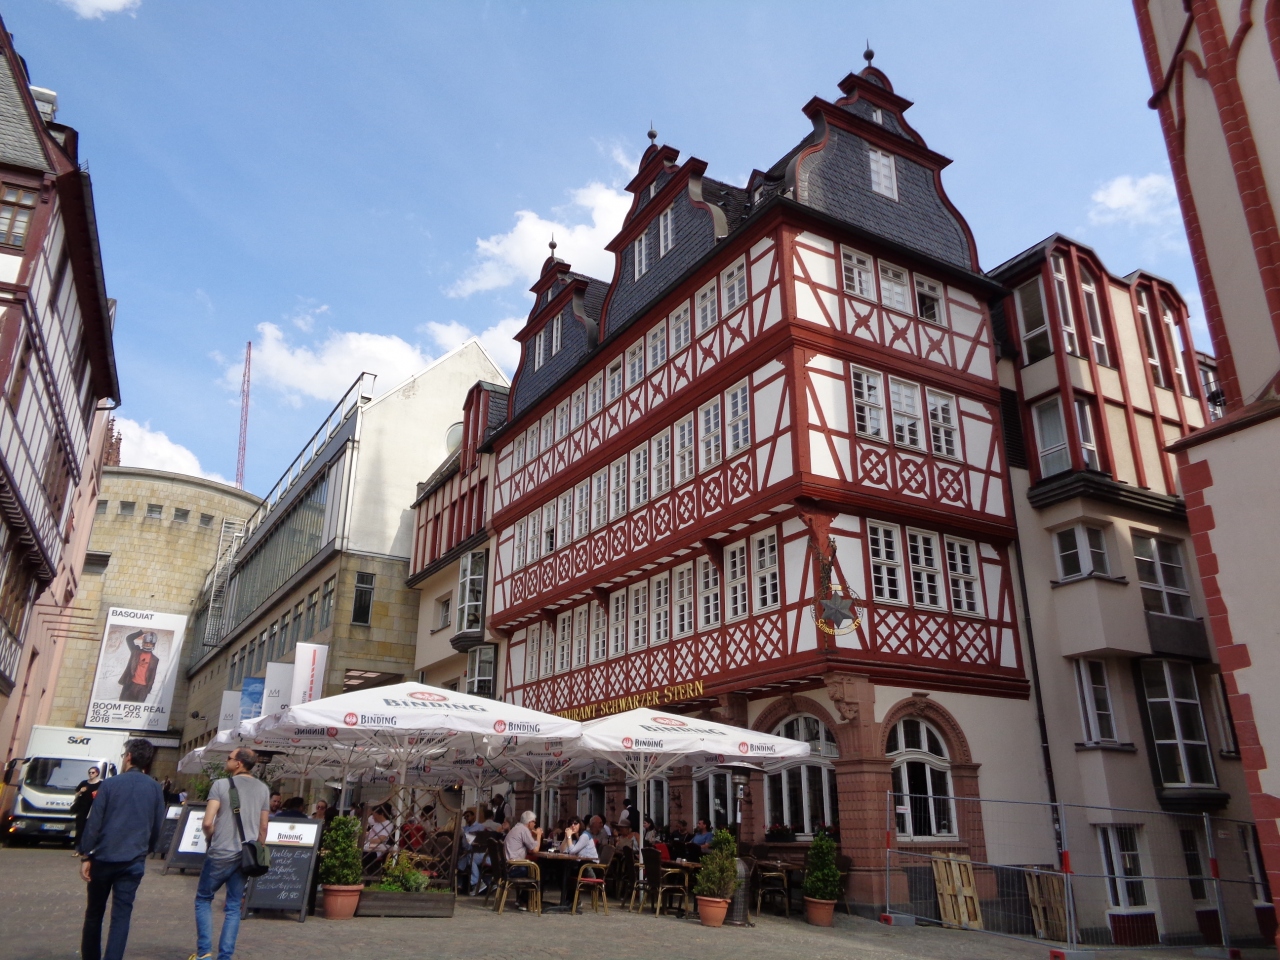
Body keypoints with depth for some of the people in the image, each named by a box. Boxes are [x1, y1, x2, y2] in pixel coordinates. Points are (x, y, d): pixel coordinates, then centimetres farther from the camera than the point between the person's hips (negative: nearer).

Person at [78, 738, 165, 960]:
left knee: (94, 913, 15)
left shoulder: (110, 784, -4)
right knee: (121, 915, 2)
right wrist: (149, 850, 21)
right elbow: (158, 825, 8)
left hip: (104, 858, -1)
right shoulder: (154, 788, 3)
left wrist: (86, 856, -1)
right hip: (134, 861, 1)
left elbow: (93, 822, -6)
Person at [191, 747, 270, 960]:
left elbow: (207, 823, -14)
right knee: (234, 907, 11)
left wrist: (210, 837, 6)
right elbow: (263, 828, 10)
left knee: (203, 898, 15)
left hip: (221, 853, -4)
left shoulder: (221, 785, -8)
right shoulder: (263, 789, 7)